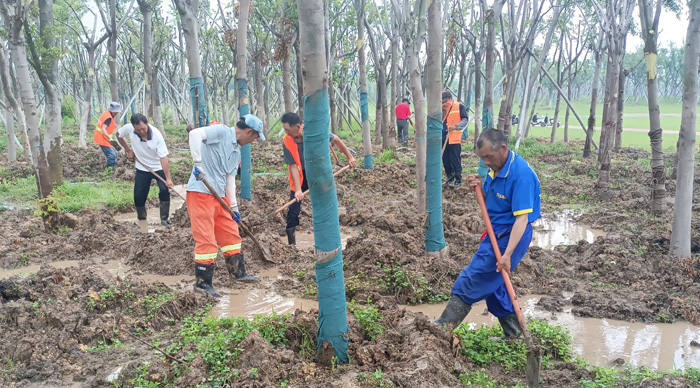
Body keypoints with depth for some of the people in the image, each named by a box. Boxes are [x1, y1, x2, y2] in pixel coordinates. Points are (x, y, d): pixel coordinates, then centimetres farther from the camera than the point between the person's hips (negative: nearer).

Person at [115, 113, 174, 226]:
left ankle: (164, 219, -8)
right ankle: (141, 219, 22)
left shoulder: (156, 135, -28)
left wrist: (168, 179, -34)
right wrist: (128, 150, 0)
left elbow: (164, 158, -30)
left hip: (159, 168, -3)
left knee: (164, 190, -21)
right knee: (138, 196, 0)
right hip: (142, 168, 3)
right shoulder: (128, 129, -20)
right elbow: (118, 135, 6)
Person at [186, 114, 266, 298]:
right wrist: (198, 163, -30)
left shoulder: (237, 151, 17)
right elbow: (195, 134, -24)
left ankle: (239, 273, 29)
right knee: (206, 240, -6)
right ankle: (202, 283, 5)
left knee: (231, 233, 15)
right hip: (200, 193, -9)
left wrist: (234, 207, 12)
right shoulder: (221, 131, -8)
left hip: (219, 196, 9)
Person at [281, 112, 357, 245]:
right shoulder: (287, 141, -22)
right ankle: (291, 241, 7)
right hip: (300, 176, 0)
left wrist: (350, 157, -2)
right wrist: (298, 190, -27)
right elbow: (293, 166, -20)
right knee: (294, 207, -4)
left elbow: (335, 140, -6)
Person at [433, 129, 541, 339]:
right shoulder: (496, 168, 4)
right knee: (492, 283, 16)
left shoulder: (521, 175, -24)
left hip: (511, 235, -10)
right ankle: (514, 334, 30)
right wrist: (479, 189, -7)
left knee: (472, 280, -4)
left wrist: (507, 254, -32)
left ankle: (446, 324, 9)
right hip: (496, 232, 10)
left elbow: (522, 218, -27)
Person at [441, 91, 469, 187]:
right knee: (445, 160, 8)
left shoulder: (460, 106, -1)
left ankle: (458, 180, 5)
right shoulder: (442, 109, 15)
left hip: (454, 139, -6)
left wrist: (455, 126, -17)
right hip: (444, 138, 6)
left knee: (455, 160, -5)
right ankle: (450, 178, 21)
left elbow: (465, 120, -4)